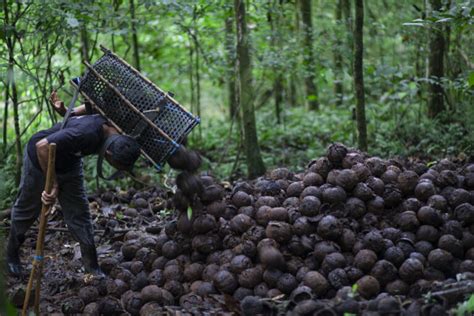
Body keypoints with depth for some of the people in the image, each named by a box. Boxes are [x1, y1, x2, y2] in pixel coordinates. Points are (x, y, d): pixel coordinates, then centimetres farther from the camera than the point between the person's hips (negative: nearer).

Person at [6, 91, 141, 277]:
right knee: (27, 210, 13)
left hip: (69, 163, 6)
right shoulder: (87, 134, -43)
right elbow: (42, 146, -41)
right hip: (40, 159, -6)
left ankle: (92, 268, 9)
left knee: (79, 214, 3)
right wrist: (53, 183, -34)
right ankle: (11, 255, 36)